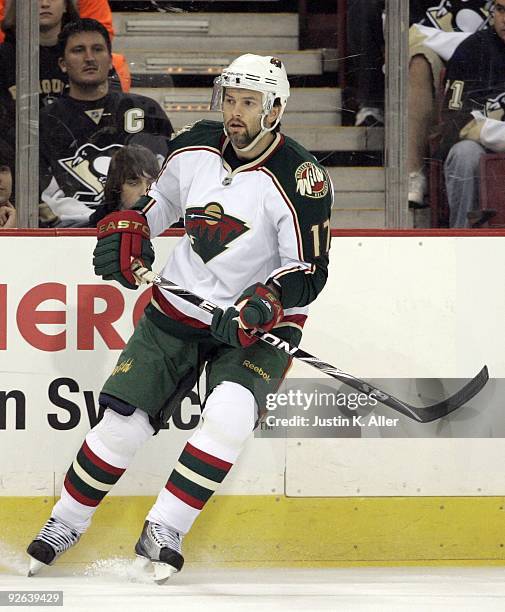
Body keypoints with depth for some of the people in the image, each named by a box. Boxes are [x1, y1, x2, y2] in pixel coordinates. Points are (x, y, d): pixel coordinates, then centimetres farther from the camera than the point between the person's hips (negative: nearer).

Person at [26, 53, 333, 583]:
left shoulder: (299, 179, -19)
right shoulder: (197, 147, -3)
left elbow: (309, 273, -17)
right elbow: (160, 197, 17)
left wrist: (263, 305, -33)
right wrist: (127, 227, -2)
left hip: (257, 324, -4)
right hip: (178, 311, 4)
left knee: (230, 415, -29)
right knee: (124, 421, -1)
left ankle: (163, 530, -17)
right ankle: (64, 523, 19)